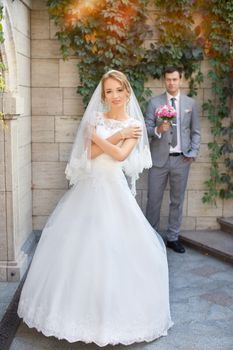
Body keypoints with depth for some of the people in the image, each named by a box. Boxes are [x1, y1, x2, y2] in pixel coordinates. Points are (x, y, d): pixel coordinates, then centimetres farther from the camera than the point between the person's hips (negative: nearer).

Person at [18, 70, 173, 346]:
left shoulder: (135, 125, 2)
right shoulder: (96, 118, 8)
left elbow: (121, 155, -13)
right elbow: (91, 152, -5)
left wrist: (96, 136, -8)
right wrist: (117, 136, -8)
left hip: (113, 189, -3)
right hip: (89, 186, 3)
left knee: (112, 246, -3)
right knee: (78, 244, 6)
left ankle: (113, 310, 14)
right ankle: (79, 305, 24)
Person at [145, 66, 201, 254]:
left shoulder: (191, 103, 7)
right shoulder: (154, 102, 2)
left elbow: (196, 131, 10)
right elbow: (147, 128, -2)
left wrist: (193, 153, -1)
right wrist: (158, 130, -22)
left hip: (182, 159, 2)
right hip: (159, 158, -1)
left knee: (177, 200, 9)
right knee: (154, 199, 4)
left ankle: (173, 238, 21)